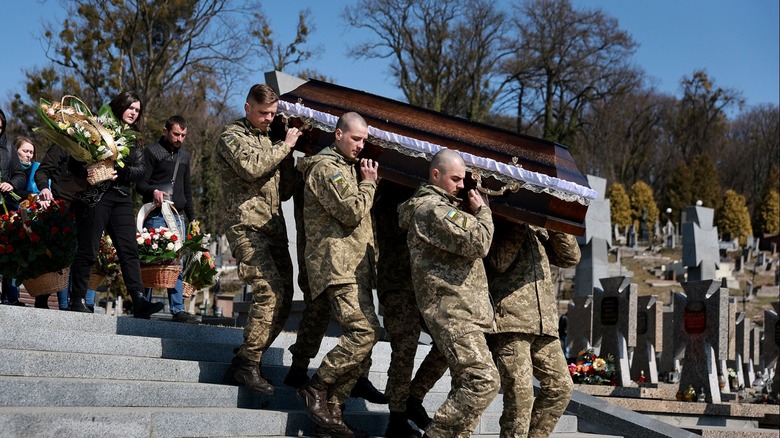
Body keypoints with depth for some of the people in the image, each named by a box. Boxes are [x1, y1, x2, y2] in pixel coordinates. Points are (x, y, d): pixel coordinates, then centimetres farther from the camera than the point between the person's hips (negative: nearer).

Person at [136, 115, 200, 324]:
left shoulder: (184, 155, 21)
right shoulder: (152, 152, 2)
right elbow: (140, 183, -4)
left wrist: (192, 217, 21)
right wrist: (153, 191, -25)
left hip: (177, 216, 6)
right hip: (155, 215, -6)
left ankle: (178, 309, 2)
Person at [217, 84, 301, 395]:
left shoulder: (269, 141, 25)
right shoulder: (232, 136, 4)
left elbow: (285, 192, 20)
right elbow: (251, 167, -18)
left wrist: (288, 155, 6)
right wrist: (285, 145, -7)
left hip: (274, 228, 8)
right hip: (247, 227, -8)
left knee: (283, 298, 2)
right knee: (270, 291, -22)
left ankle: (246, 360, 11)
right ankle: (246, 365, -17)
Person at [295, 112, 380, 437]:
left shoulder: (348, 167, 27)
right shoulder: (326, 167, -5)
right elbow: (352, 212, -14)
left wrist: (365, 181, 19)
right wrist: (368, 183, -1)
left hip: (354, 267, 10)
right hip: (338, 265, -10)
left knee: (360, 338, 3)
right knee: (365, 330, -23)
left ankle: (330, 411, 6)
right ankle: (316, 389, -12)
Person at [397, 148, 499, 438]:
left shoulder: (444, 206, 23)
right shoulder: (431, 208, -12)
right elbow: (478, 243, -19)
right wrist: (482, 211, -2)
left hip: (458, 308, 11)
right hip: (451, 308, -11)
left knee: (467, 383, 11)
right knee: (483, 380, -18)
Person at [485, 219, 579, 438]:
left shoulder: (537, 230, 22)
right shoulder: (494, 223, 4)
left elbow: (570, 257, 14)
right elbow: (499, 261, -13)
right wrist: (518, 224, -12)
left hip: (543, 323, 7)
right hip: (508, 321, -6)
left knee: (560, 387, 3)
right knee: (520, 394, -11)